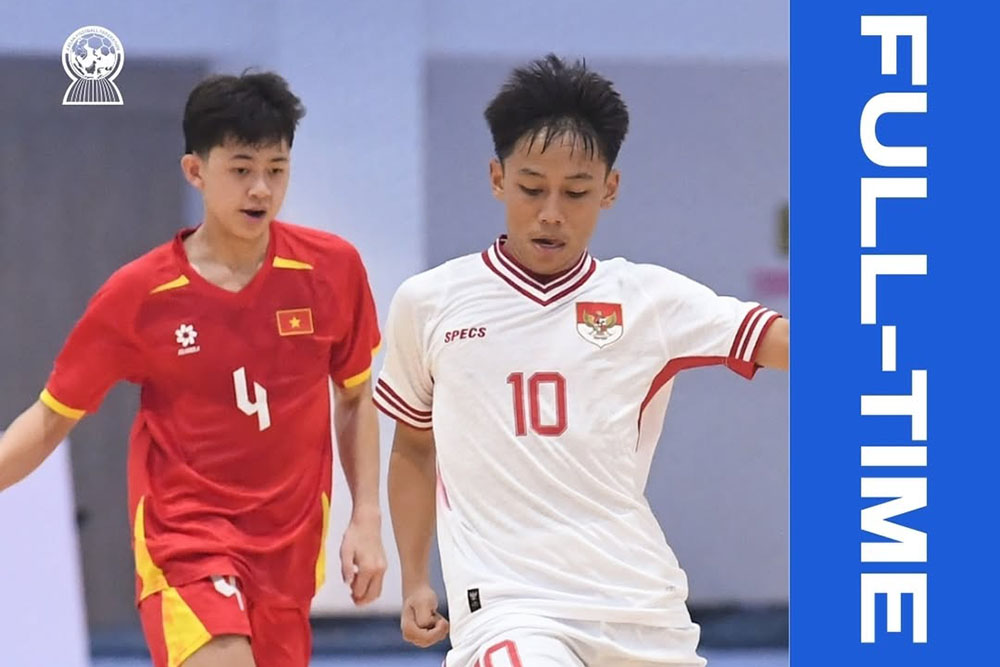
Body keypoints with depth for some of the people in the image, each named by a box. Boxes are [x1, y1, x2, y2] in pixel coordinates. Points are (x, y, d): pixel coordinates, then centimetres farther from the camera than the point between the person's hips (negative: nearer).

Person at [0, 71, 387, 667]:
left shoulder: (333, 269, -2)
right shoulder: (136, 295, -7)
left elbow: (355, 398, 12)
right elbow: (52, 420, 3)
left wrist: (366, 519, 5)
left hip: (290, 544, 3)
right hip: (182, 534, -3)